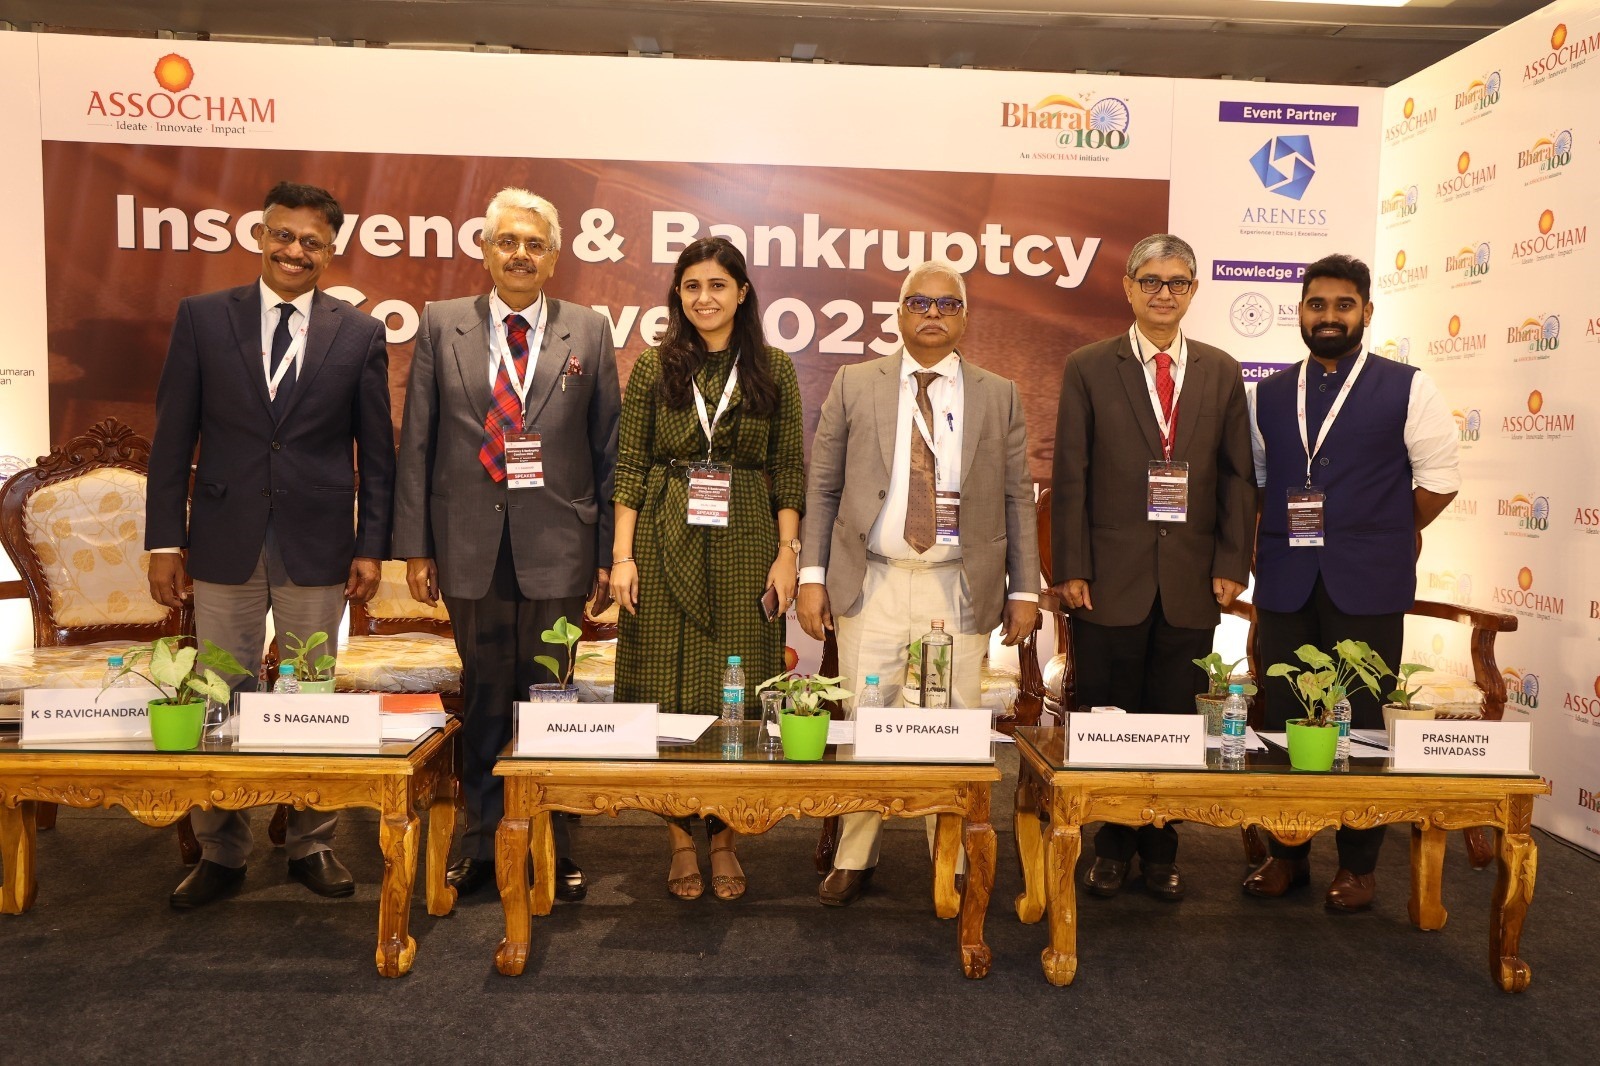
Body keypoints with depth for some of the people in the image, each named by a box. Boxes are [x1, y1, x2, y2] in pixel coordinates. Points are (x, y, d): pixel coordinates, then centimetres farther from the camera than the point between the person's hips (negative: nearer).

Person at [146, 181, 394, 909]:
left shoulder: (360, 334, 2)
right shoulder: (202, 318, 3)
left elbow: (376, 453, 2)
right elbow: (173, 437, 2)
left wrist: (371, 547, -2)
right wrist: (164, 539, -2)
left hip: (317, 546, 0)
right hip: (225, 542, 1)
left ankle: (311, 845, 24)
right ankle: (221, 854, 24)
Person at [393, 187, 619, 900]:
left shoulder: (588, 333, 5)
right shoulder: (442, 325, 6)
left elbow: (608, 449, 4)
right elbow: (416, 442, 5)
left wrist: (608, 552, 1)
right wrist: (415, 544, 0)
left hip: (557, 546, -1)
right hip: (470, 545, 1)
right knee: (483, 699, 11)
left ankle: (555, 850, 23)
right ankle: (482, 844, 27)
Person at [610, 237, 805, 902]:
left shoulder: (773, 370, 6)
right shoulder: (653, 368, 6)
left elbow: (789, 470, 5)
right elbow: (629, 466, 4)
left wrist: (787, 553, -2)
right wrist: (622, 556, -3)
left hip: (744, 546, 0)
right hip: (666, 546, 0)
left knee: (736, 695, 3)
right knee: (668, 693, 3)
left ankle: (723, 838, 18)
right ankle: (682, 840, 17)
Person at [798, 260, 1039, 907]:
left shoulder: (999, 397, 8)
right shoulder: (855, 385, 6)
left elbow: (1018, 499, 7)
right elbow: (822, 488, 5)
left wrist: (1024, 590, 2)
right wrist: (812, 575, -2)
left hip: (961, 589, 1)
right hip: (870, 585, 0)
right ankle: (854, 859, 20)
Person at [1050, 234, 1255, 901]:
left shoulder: (1220, 372, 10)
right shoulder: (1088, 368, 2)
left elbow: (1237, 475, 9)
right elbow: (1069, 476, -1)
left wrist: (1232, 565, 0)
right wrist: (1071, 569, -6)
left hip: (1192, 580, 2)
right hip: (1111, 577, -2)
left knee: (1176, 719, 9)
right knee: (1108, 720, 6)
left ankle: (1161, 849, 24)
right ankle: (1113, 845, 22)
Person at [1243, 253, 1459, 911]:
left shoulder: (1406, 389, 1)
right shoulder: (1270, 395, 11)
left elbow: (1439, 479, 2)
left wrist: (1388, 536, 4)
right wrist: (1261, 546, 7)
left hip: (1368, 585, -3)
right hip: (1286, 583, 3)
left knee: (1360, 721, 3)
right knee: (1283, 720, 7)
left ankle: (1358, 865, 18)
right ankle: (1287, 854, 21)